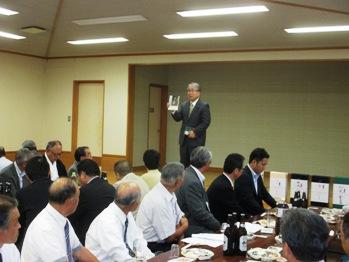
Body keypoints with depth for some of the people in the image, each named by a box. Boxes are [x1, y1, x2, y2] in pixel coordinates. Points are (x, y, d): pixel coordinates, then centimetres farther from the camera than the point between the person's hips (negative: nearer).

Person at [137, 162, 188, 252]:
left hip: (161, 241, 7)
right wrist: (184, 227, -3)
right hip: (152, 248, -7)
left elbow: (181, 217, 10)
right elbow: (169, 237, -19)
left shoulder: (169, 193, -1)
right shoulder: (159, 201, -25)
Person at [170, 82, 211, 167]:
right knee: (183, 164, 9)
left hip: (196, 140, -5)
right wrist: (173, 111, -17)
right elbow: (178, 118, 3)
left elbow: (206, 122, -12)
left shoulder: (204, 106, -5)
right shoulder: (184, 105, 12)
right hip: (184, 139, 6)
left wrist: (195, 132, -18)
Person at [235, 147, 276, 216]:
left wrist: (277, 207, 0)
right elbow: (248, 200, -21)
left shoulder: (258, 176, 10)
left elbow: (264, 194, 14)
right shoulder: (243, 176, -18)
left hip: (255, 215, 8)